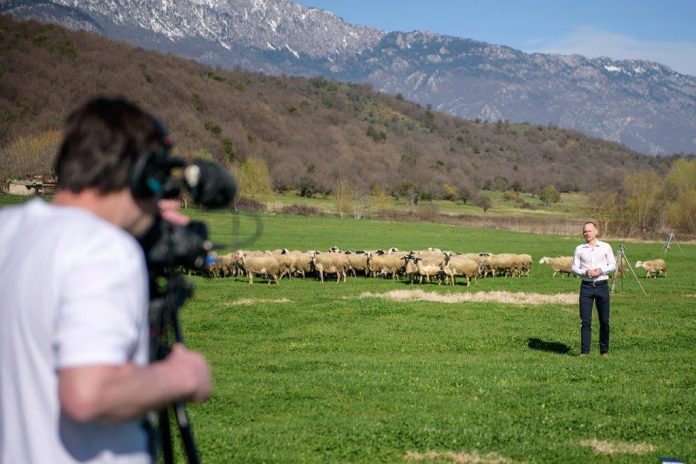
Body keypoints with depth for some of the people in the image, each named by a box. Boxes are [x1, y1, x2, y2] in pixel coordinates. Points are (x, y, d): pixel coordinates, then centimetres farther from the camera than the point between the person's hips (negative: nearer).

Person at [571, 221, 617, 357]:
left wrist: (601, 270, -12)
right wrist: (585, 272, -13)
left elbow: (613, 265, 6)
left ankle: (604, 350, 13)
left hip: (602, 285, 0)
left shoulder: (605, 247, 6)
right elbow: (574, 268, 6)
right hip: (586, 286, 0)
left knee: (604, 320, 3)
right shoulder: (579, 249, 7)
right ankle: (584, 351, -2)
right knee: (585, 321, -3)